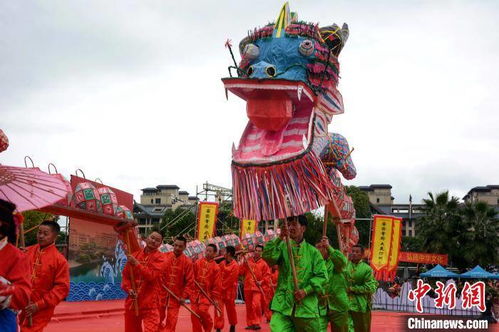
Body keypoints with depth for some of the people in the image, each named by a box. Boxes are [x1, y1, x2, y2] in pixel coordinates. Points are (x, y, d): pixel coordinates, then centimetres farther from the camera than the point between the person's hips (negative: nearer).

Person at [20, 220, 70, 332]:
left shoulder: (60, 260, -8)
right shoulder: (27, 252, 3)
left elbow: (62, 287, -10)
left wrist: (39, 305, -14)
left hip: (40, 312, -4)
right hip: (19, 307, 4)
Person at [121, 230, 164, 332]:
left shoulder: (159, 257, -5)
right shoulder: (135, 255, 7)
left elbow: (151, 275, -18)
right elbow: (125, 275, 10)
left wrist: (136, 263, -20)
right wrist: (128, 289, -7)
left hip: (150, 302, -5)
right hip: (133, 301, 5)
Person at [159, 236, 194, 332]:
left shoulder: (187, 262, -7)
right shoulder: (164, 257, -4)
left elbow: (189, 281, -4)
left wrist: (184, 296, -9)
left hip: (176, 297, -2)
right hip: (161, 293, 2)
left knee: (171, 321, 0)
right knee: (158, 319, 13)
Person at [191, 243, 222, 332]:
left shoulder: (216, 267, -1)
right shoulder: (197, 263, 3)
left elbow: (217, 284, 0)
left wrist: (216, 298, -1)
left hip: (207, 293, -3)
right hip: (195, 292, 3)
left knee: (203, 310, -18)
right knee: (194, 314, 0)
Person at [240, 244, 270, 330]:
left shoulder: (263, 263, 2)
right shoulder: (248, 261, 9)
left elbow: (267, 275, 2)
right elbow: (241, 272, 7)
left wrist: (262, 281, -13)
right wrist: (244, 264, -7)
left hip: (257, 287, -3)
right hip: (247, 287, 3)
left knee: (256, 304, -19)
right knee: (249, 306, 9)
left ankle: (256, 323, -9)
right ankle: (250, 323, 20)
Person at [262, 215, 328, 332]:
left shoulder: (312, 251, 7)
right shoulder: (282, 247, 8)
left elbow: (322, 276, 1)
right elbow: (268, 257, -11)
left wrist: (306, 290, -12)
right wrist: (280, 238, -19)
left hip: (306, 306, 1)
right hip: (282, 305, -1)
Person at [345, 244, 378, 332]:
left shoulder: (367, 269, -2)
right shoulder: (345, 265, 8)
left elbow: (369, 288, -8)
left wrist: (352, 289, -10)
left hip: (361, 307, -2)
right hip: (345, 305, 2)